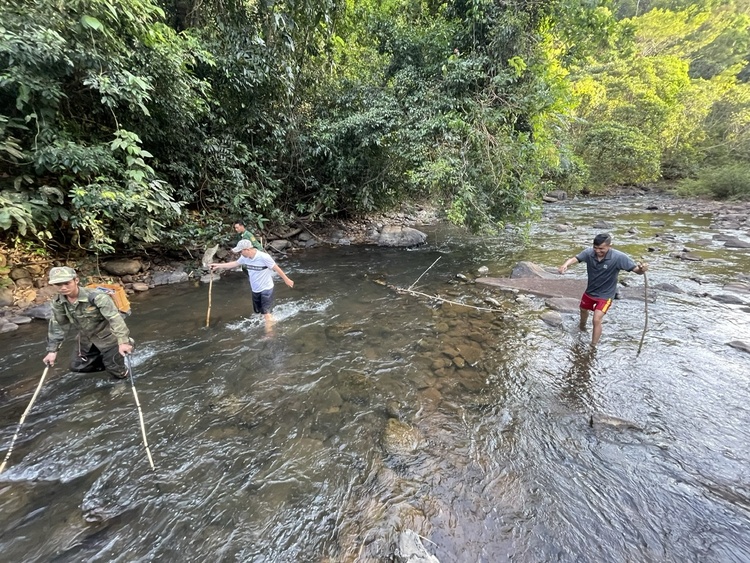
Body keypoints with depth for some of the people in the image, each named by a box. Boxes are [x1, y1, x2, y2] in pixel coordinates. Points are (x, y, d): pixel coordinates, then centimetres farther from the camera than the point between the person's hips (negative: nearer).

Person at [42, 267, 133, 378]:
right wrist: (52, 350, 3)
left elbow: (115, 319, -38)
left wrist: (123, 342, -44)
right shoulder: (58, 302, -9)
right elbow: (57, 325, 4)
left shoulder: (96, 297, -32)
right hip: (86, 339, 7)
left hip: (107, 336, -6)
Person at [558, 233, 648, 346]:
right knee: (583, 309, 28)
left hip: (605, 295, -4)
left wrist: (642, 269, -51)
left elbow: (636, 269, -26)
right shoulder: (589, 252, -21)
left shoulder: (619, 257, -28)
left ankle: (593, 346, 3)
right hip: (590, 291, 5)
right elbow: (574, 259, -19)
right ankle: (582, 327, 61)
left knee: (596, 320, -15)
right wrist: (565, 265, -43)